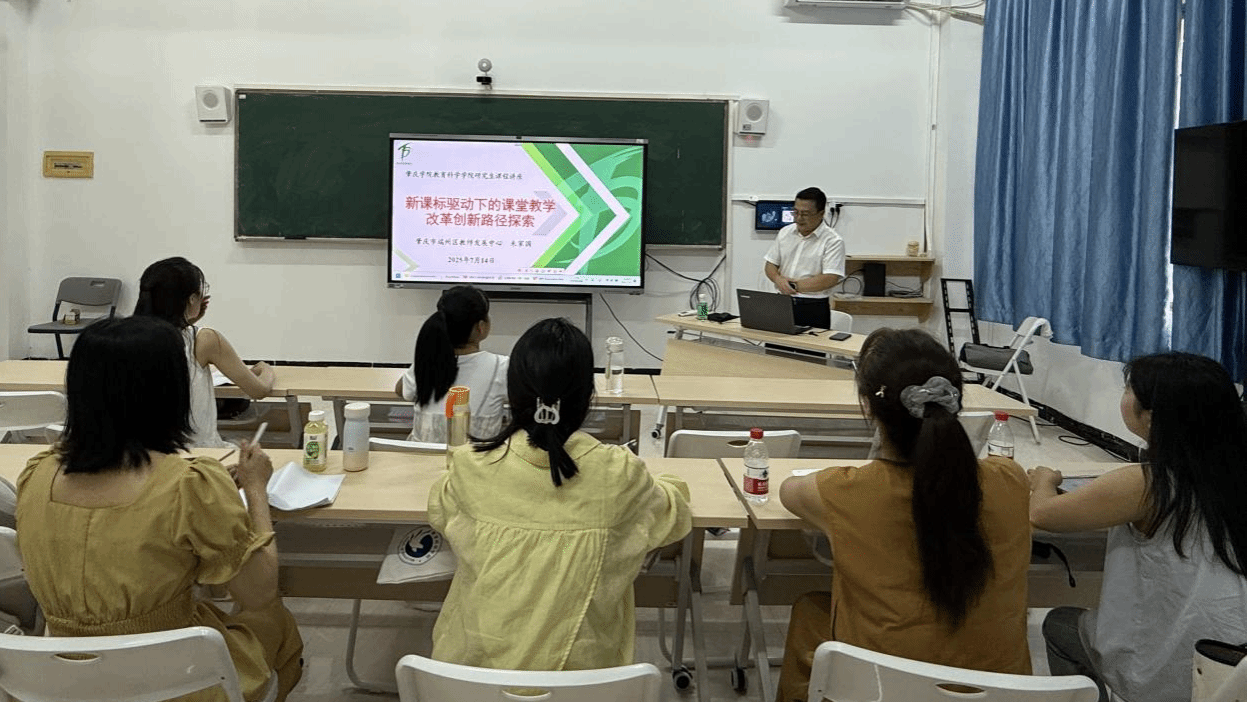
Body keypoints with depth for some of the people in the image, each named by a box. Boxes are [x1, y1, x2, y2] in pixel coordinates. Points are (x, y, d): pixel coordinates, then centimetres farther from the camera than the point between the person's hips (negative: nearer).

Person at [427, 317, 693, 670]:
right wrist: (669, 484, 26)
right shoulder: (620, 473, -19)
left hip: (484, 656, 1)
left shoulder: (472, 467, -17)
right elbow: (674, 517, 3)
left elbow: (439, 512, 7)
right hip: (579, 663, 0)